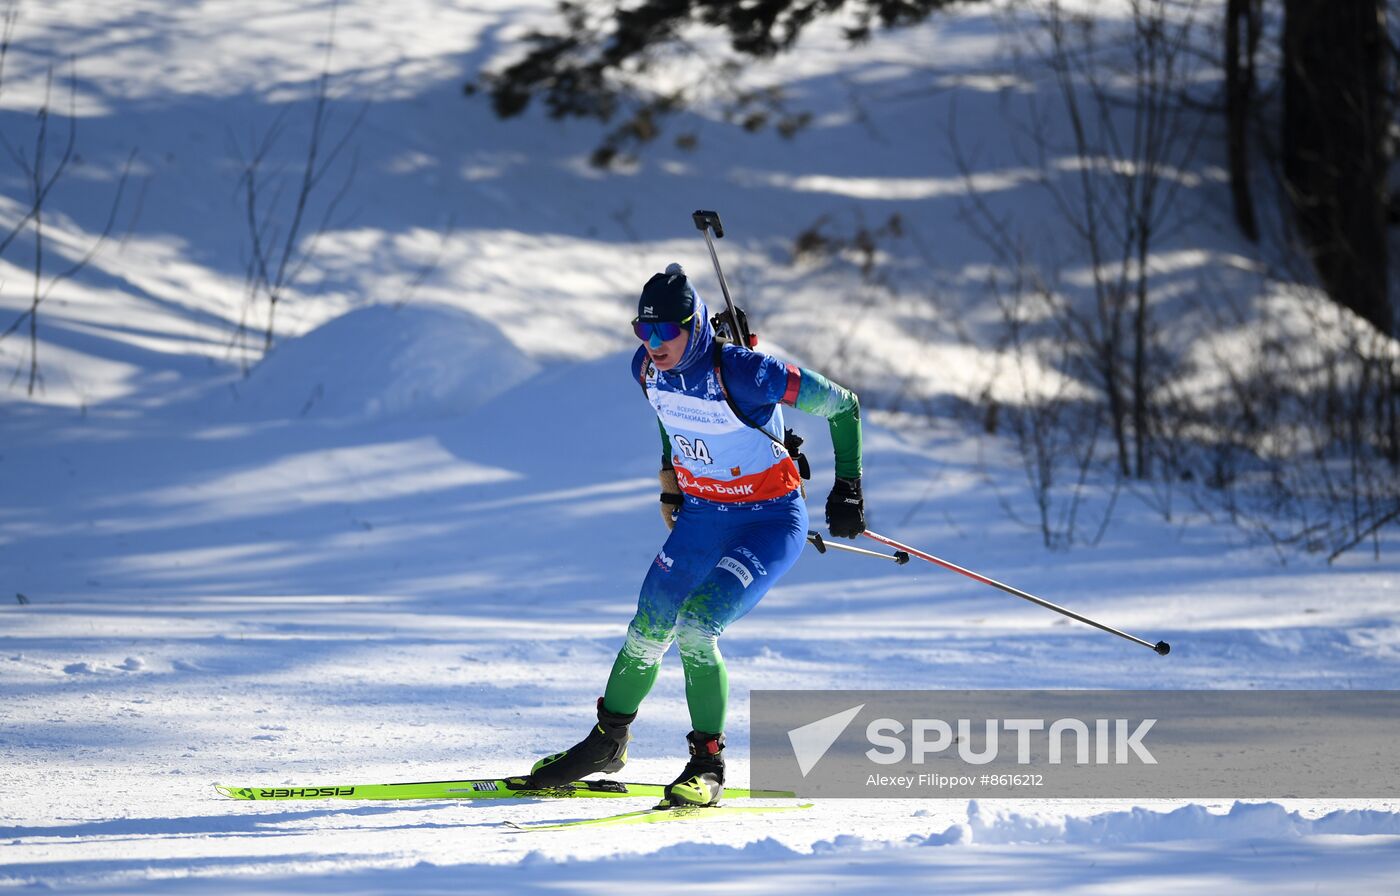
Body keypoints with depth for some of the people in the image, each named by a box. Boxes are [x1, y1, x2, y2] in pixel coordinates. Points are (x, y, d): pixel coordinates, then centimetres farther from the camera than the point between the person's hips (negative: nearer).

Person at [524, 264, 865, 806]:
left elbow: (841, 405, -17)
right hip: (701, 516, 6)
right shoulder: (647, 369, -8)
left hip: (770, 522, -6)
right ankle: (607, 742, 30)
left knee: (694, 629, -23)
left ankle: (708, 762, -9)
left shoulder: (742, 373, -28)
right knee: (646, 633, 6)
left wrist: (848, 488, -12)